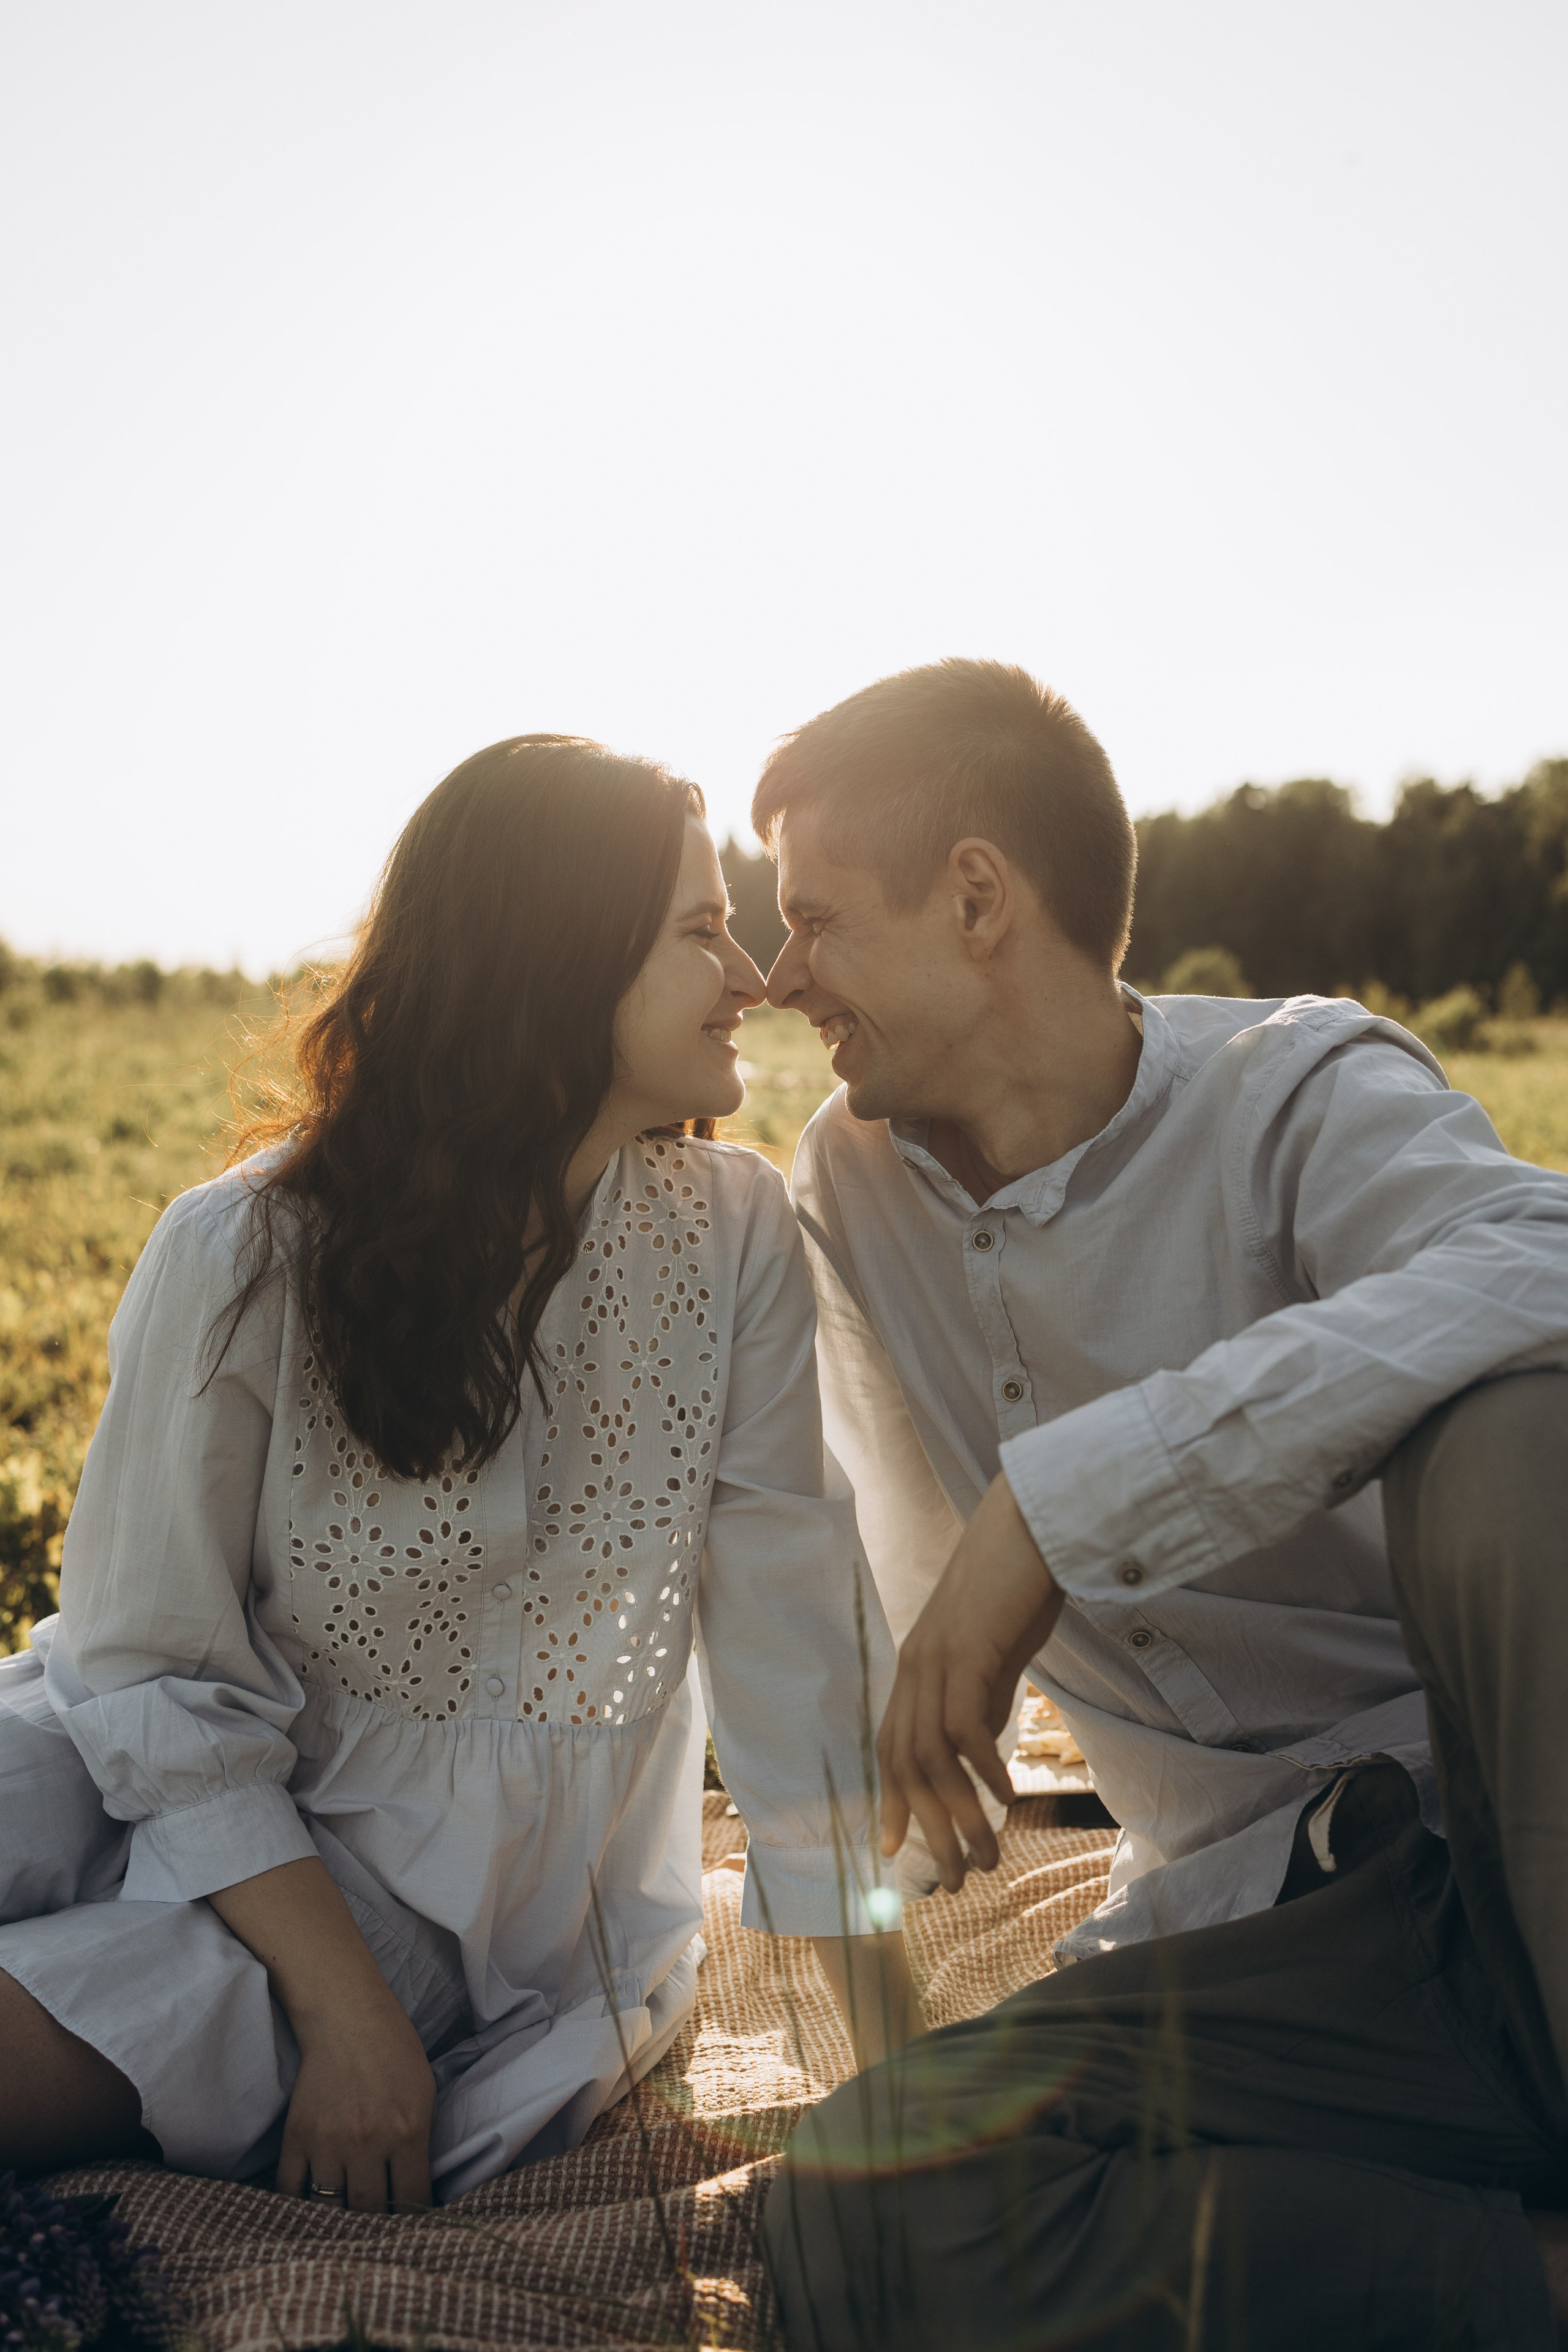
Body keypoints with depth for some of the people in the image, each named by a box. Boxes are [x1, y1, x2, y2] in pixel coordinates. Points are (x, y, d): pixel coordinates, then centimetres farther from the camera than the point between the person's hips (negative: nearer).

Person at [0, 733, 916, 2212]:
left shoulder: (733, 1234, -13)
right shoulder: (246, 1258, -17)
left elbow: (792, 1634, -10)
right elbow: (161, 1676, -11)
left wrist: (897, 2059, -9)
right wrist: (350, 2016, -17)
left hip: (499, 1910, 0)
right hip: (192, 1800, 1)